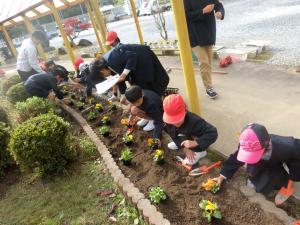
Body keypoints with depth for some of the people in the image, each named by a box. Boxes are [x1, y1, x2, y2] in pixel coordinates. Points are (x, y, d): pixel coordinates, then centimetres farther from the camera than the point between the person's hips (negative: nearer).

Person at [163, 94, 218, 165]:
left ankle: (200, 152, -7)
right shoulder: (169, 121, -25)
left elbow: (213, 133, -40)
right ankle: (181, 143, 13)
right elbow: (174, 136, -12)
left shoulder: (194, 121, -40)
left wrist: (194, 143, -47)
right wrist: (185, 148, -17)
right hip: (184, 136, 5)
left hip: (198, 140, -5)